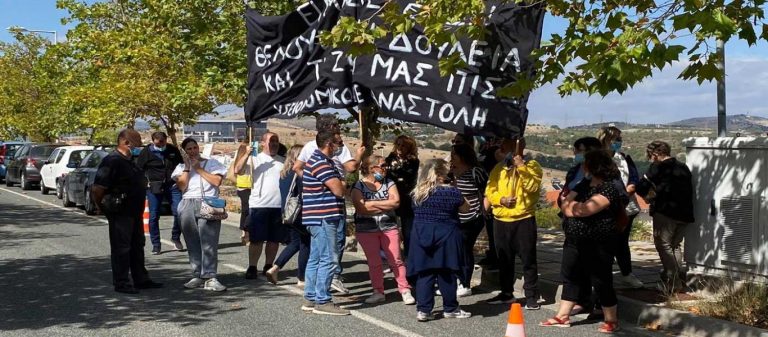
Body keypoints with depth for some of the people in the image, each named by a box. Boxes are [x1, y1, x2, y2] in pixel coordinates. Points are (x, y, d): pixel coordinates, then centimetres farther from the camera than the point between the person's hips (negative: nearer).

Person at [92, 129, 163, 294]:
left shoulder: (129, 161, 12)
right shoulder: (112, 161, -18)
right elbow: (97, 189, -23)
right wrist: (102, 207, -10)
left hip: (134, 212, 10)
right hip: (120, 213, -10)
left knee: (137, 246, 16)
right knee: (121, 248, -1)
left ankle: (141, 279, 25)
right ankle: (121, 283, 7)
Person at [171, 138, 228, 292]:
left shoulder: (212, 163, 13)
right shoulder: (181, 167, 18)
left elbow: (217, 181, -2)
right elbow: (182, 186, 3)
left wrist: (199, 168, 1)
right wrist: (187, 167, 1)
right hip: (188, 206, 3)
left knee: (209, 242, -12)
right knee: (192, 243, 1)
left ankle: (210, 278, -15)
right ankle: (197, 276, 6)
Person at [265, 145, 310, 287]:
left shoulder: (283, 173, 9)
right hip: (298, 215, -8)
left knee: (295, 242, 22)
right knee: (305, 245, 4)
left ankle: (274, 268, 13)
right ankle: (301, 279, 9)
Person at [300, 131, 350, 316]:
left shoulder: (323, 161, 17)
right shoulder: (320, 163, -17)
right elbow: (339, 190, -20)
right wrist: (346, 186, -2)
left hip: (320, 218, 11)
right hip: (323, 218, -11)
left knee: (316, 259, 14)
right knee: (328, 260, -7)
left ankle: (310, 298, 21)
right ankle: (322, 302, -2)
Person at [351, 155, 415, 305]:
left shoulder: (389, 183, 5)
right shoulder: (359, 186, -3)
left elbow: (396, 201, -10)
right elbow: (361, 208, -16)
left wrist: (372, 203, -13)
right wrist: (386, 206, -10)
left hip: (389, 227, 1)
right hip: (366, 229, -1)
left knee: (396, 260, -1)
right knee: (374, 262, 6)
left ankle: (405, 290, 5)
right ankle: (378, 292, 16)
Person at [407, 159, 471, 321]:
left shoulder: (417, 193, 3)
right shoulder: (451, 191, -11)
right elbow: (466, 208, 1)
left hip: (421, 237, 4)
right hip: (445, 237, -4)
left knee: (424, 273, 6)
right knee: (446, 273, 6)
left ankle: (423, 310, 5)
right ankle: (450, 309, 16)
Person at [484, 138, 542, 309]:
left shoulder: (532, 165, -1)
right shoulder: (498, 168, 11)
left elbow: (532, 187, -17)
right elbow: (490, 191, 6)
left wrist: (521, 166, -18)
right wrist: (501, 199, -12)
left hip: (524, 220, -4)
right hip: (501, 221, 5)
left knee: (528, 259, -2)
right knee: (504, 260, 13)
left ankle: (531, 296, 5)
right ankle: (506, 293, 25)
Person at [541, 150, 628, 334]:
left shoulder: (610, 188, -15)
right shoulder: (584, 184, 12)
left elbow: (586, 209, -24)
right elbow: (565, 204, 7)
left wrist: (572, 205, -6)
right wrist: (578, 207, -13)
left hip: (597, 244, -8)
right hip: (574, 241, 8)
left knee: (601, 281, 1)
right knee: (570, 277, 12)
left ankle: (611, 321, 14)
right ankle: (562, 316, 21)